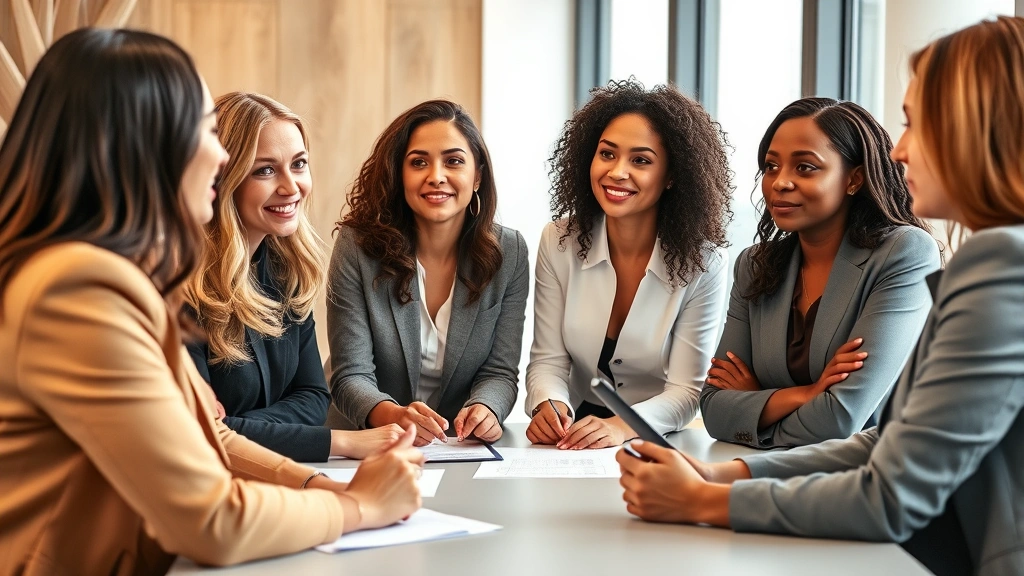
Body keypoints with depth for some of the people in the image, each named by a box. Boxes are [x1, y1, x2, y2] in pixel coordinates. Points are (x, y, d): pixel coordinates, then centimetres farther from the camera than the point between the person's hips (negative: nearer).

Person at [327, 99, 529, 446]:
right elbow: (351, 375, -12)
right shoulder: (357, 246, -9)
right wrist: (393, 416, -33)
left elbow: (500, 371, -1)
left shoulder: (509, 252, -1)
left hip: (466, 448, 2)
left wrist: (485, 410, -25)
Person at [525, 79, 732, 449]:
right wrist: (548, 406, -25)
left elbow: (686, 391, -12)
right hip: (575, 441, 4)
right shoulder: (559, 241, -3)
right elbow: (548, 360, -2)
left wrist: (622, 426, -31)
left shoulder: (703, 262, -10)